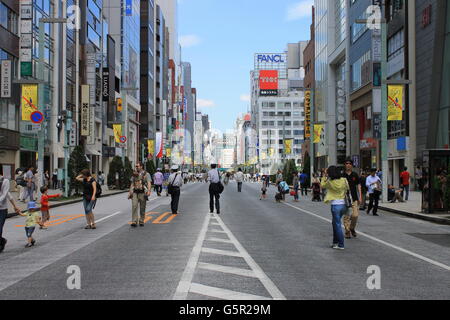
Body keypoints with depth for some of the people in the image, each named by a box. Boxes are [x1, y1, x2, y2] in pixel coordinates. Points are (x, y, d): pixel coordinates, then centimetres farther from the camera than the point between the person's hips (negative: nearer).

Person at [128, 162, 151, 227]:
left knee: (142, 208, 4)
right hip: (135, 193, 3)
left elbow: (149, 183, -10)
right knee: (134, 206, -11)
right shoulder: (134, 174, 15)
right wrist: (130, 192, 15)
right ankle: (134, 222, -14)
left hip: (142, 193, -3)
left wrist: (149, 191, -25)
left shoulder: (146, 174, 1)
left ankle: (141, 221, 16)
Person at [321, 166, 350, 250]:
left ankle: (341, 245, 4)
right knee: (335, 223, 20)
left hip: (335, 205, -5)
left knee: (337, 225, 2)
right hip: (343, 204, 5)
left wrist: (324, 176, 10)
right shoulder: (344, 180, -2)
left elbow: (322, 185, 7)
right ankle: (335, 242, 27)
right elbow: (348, 188, 12)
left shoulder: (330, 182, -11)